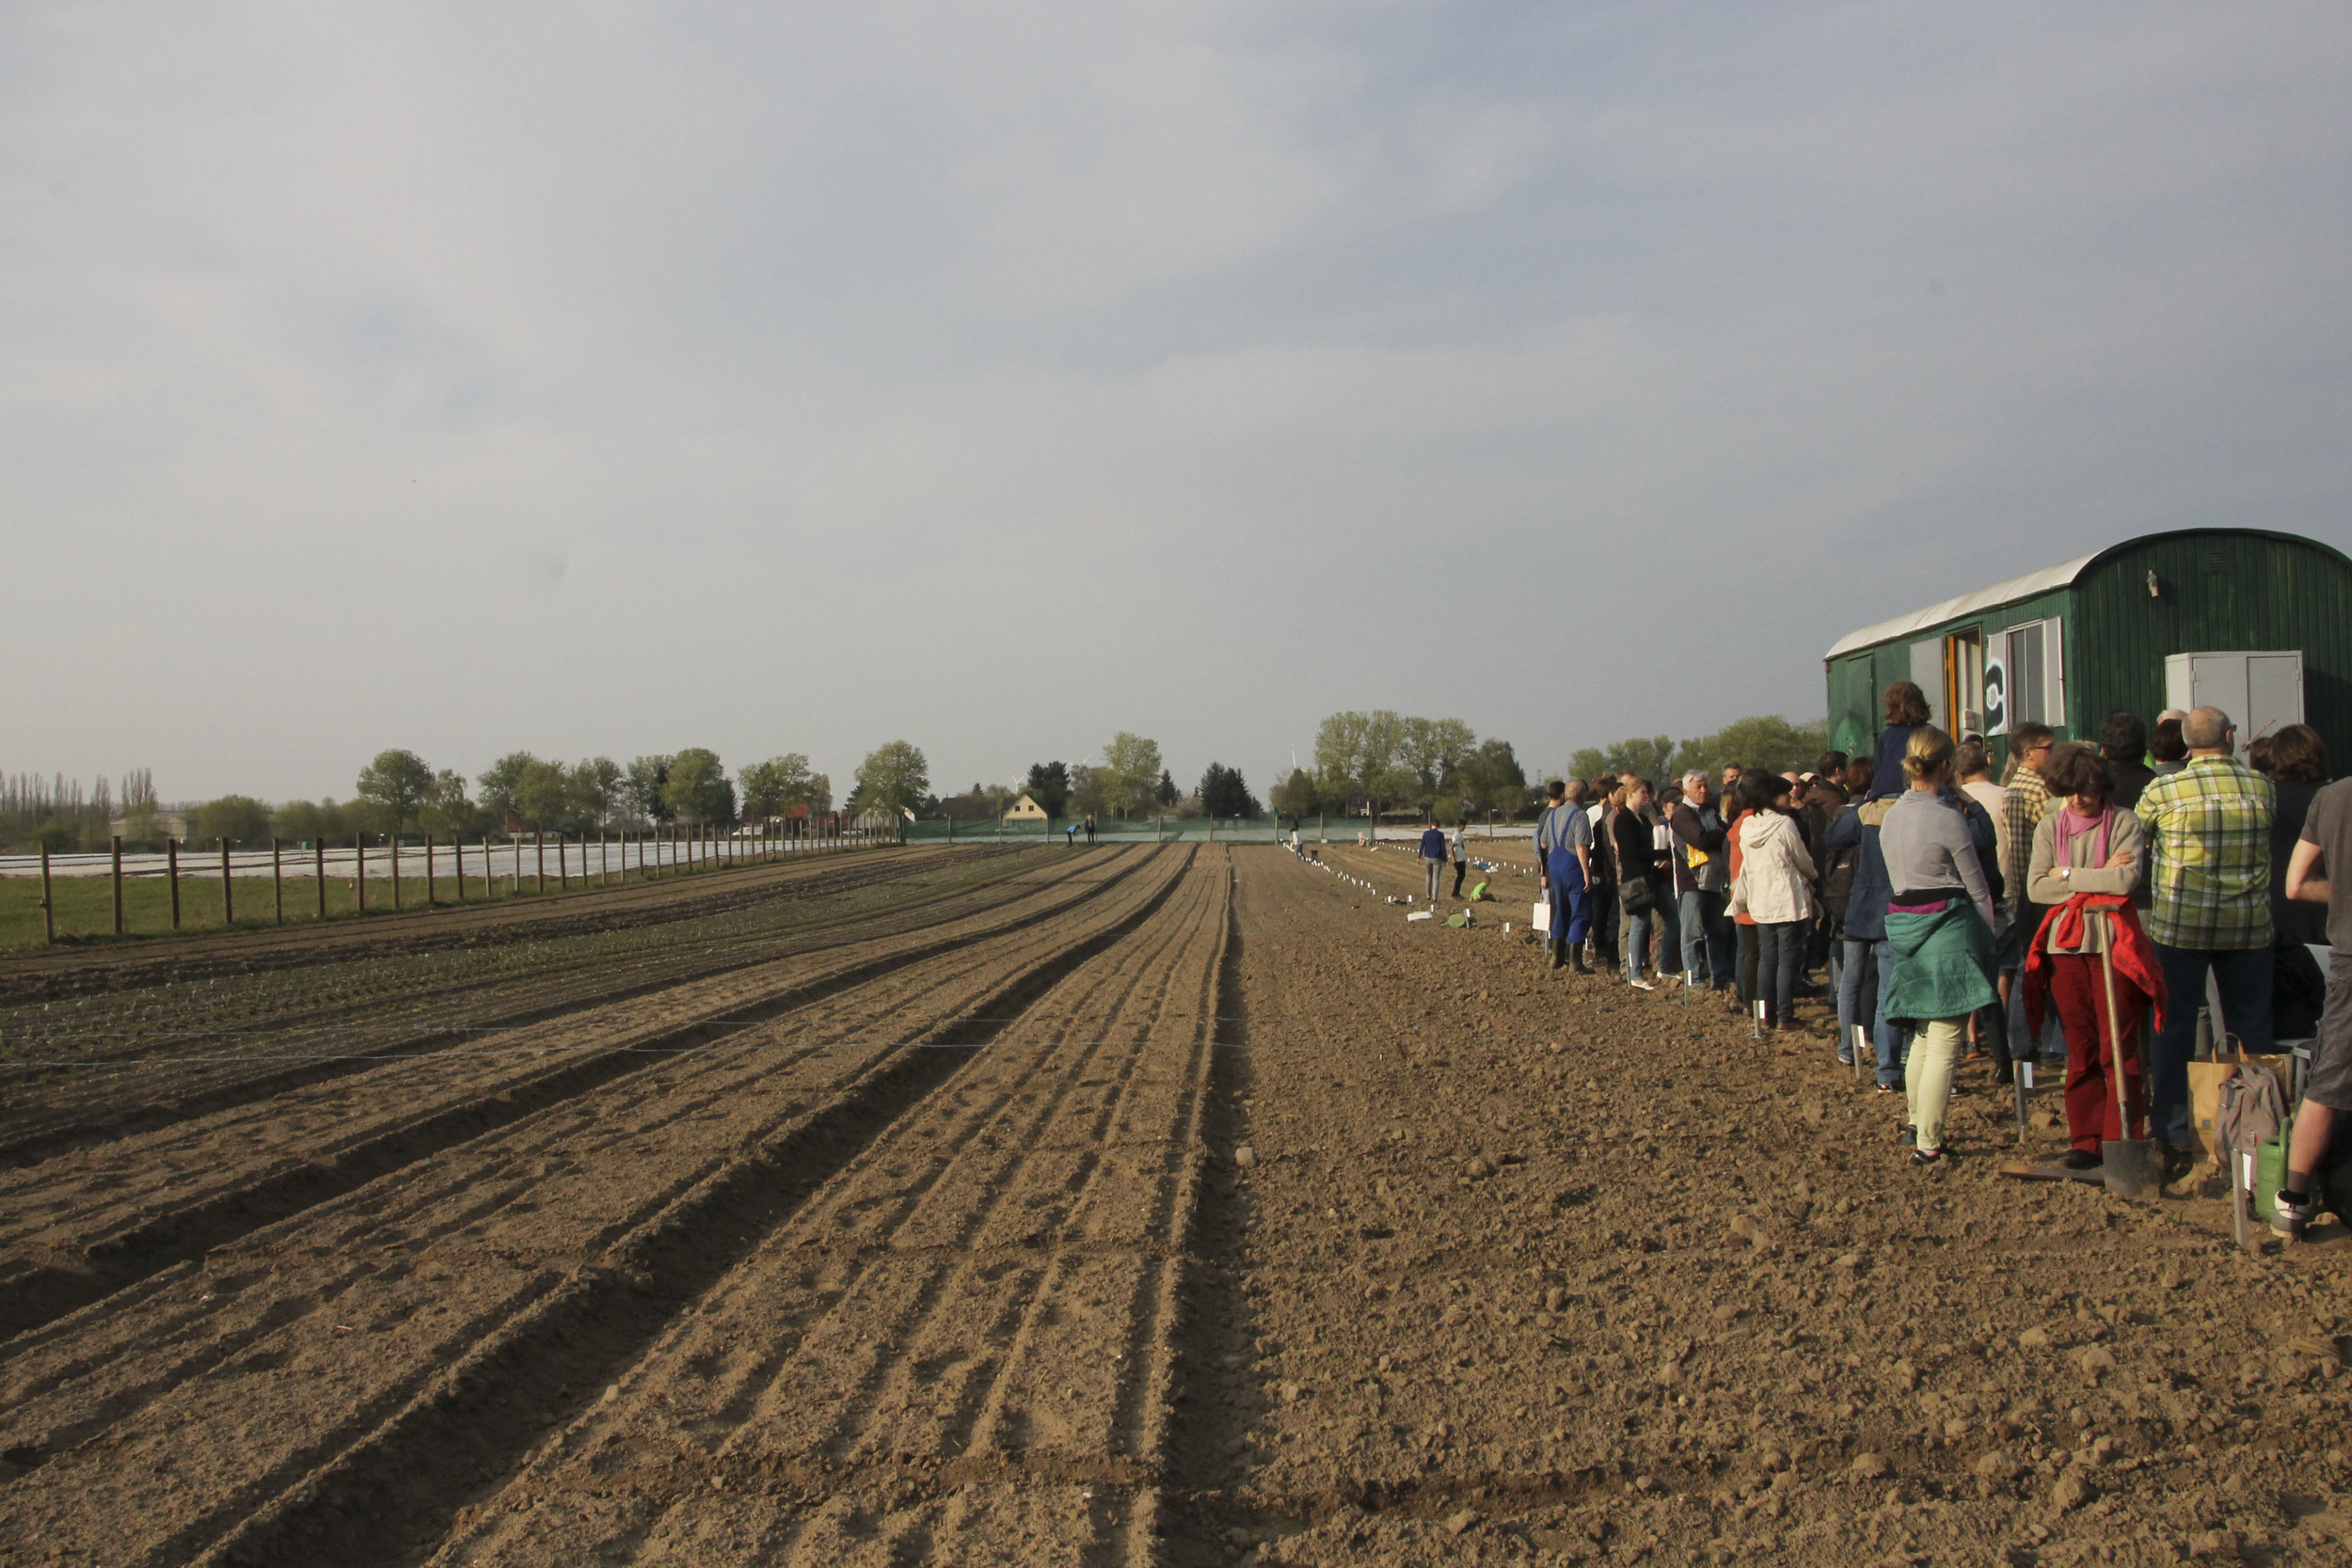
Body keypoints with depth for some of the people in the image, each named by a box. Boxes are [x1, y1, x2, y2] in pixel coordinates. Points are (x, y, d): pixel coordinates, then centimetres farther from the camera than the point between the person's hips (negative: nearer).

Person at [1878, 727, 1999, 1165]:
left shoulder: (1890, 816, 8)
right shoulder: (1948, 817, -12)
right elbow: (1977, 887, -6)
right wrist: (1989, 941, 5)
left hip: (1903, 927, 7)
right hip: (1948, 928, -7)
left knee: (1923, 1035, 20)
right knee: (1944, 1044, -3)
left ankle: (1917, 1124, 28)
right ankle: (1928, 1143, -3)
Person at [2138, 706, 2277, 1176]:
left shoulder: (2162, 790, -9)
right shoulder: (2263, 788, -2)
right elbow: (2265, 847, 13)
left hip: (2179, 925, -2)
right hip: (2249, 926, 2)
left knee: (2175, 1028, 5)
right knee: (2249, 1030, 11)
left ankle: (2173, 1138, 6)